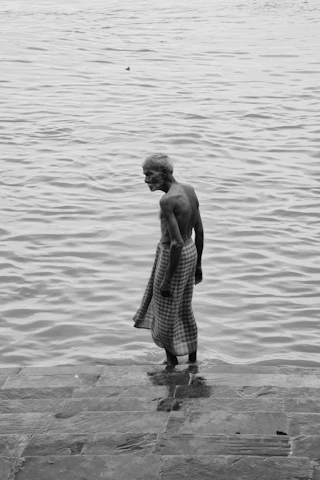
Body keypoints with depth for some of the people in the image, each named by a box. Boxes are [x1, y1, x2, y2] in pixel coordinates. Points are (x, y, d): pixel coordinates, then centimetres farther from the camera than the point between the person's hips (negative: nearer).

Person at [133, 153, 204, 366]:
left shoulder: (167, 201, -27)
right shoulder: (189, 190, -1)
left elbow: (177, 243, -28)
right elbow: (200, 231, 7)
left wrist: (166, 280, -20)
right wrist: (198, 265, 17)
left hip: (173, 258, -8)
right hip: (190, 254, 8)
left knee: (166, 315, 11)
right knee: (185, 311, 21)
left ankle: (172, 362, 28)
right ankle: (193, 363, 31)